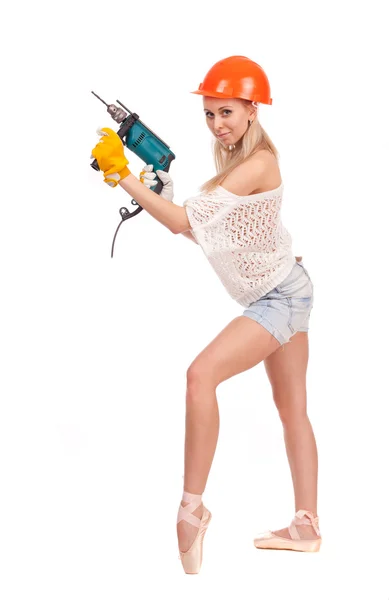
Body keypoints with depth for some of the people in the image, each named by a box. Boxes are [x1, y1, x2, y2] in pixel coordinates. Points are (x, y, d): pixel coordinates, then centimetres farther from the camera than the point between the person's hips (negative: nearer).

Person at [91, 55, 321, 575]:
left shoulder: (257, 164, -22)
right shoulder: (236, 160, 7)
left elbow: (185, 221, -27)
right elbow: (210, 232, 8)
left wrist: (123, 177, -25)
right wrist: (165, 196, -5)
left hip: (280, 297, -11)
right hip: (280, 296, 11)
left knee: (202, 373, -25)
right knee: (293, 410, 13)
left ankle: (192, 508, -22)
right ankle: (306, 529, 22)